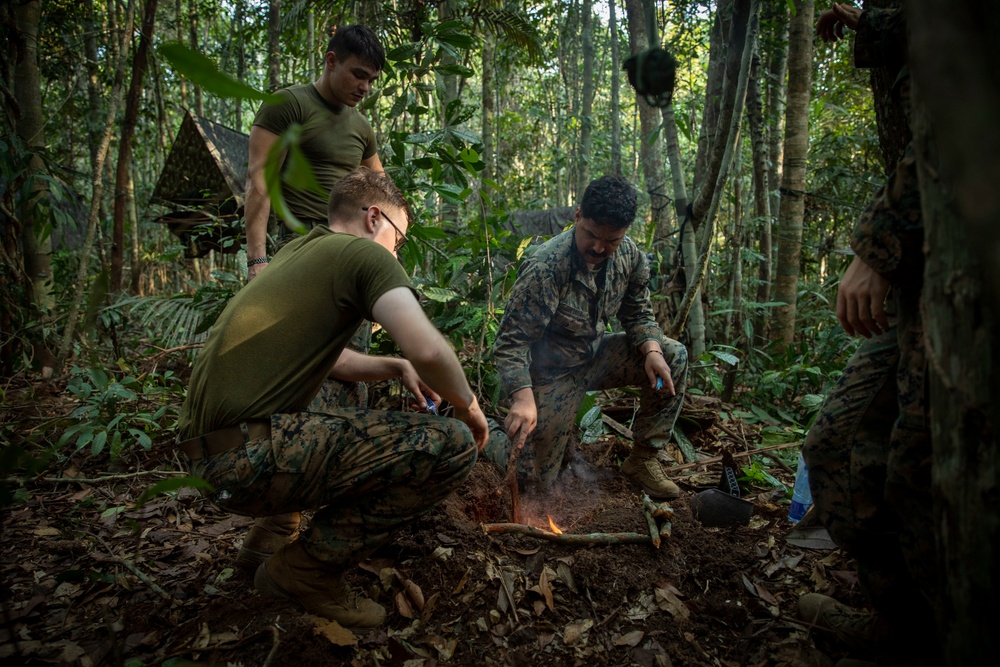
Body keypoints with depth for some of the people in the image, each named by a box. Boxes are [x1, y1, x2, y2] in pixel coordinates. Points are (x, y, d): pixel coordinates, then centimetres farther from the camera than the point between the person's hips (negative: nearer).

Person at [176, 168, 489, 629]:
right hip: (253, 456, -10)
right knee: (452, 444, -12)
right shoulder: (365, 254, -6)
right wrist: (468, 406, -1)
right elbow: (428, 350, -20)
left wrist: (395, 367, 18)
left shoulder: (297, 253, 21)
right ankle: (306, 571, -2)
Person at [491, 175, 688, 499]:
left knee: (674, 358, -15)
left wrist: (652, 351, -20)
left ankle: (643, 459, -2)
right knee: (537, 478, -6)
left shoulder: (631, 257, -11)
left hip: (596, 356, 5)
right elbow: (511, 342, -29)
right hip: (553, 372, -5)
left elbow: (638, 315, 2)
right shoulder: (545, 268, -29)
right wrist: (523, 397, -45)